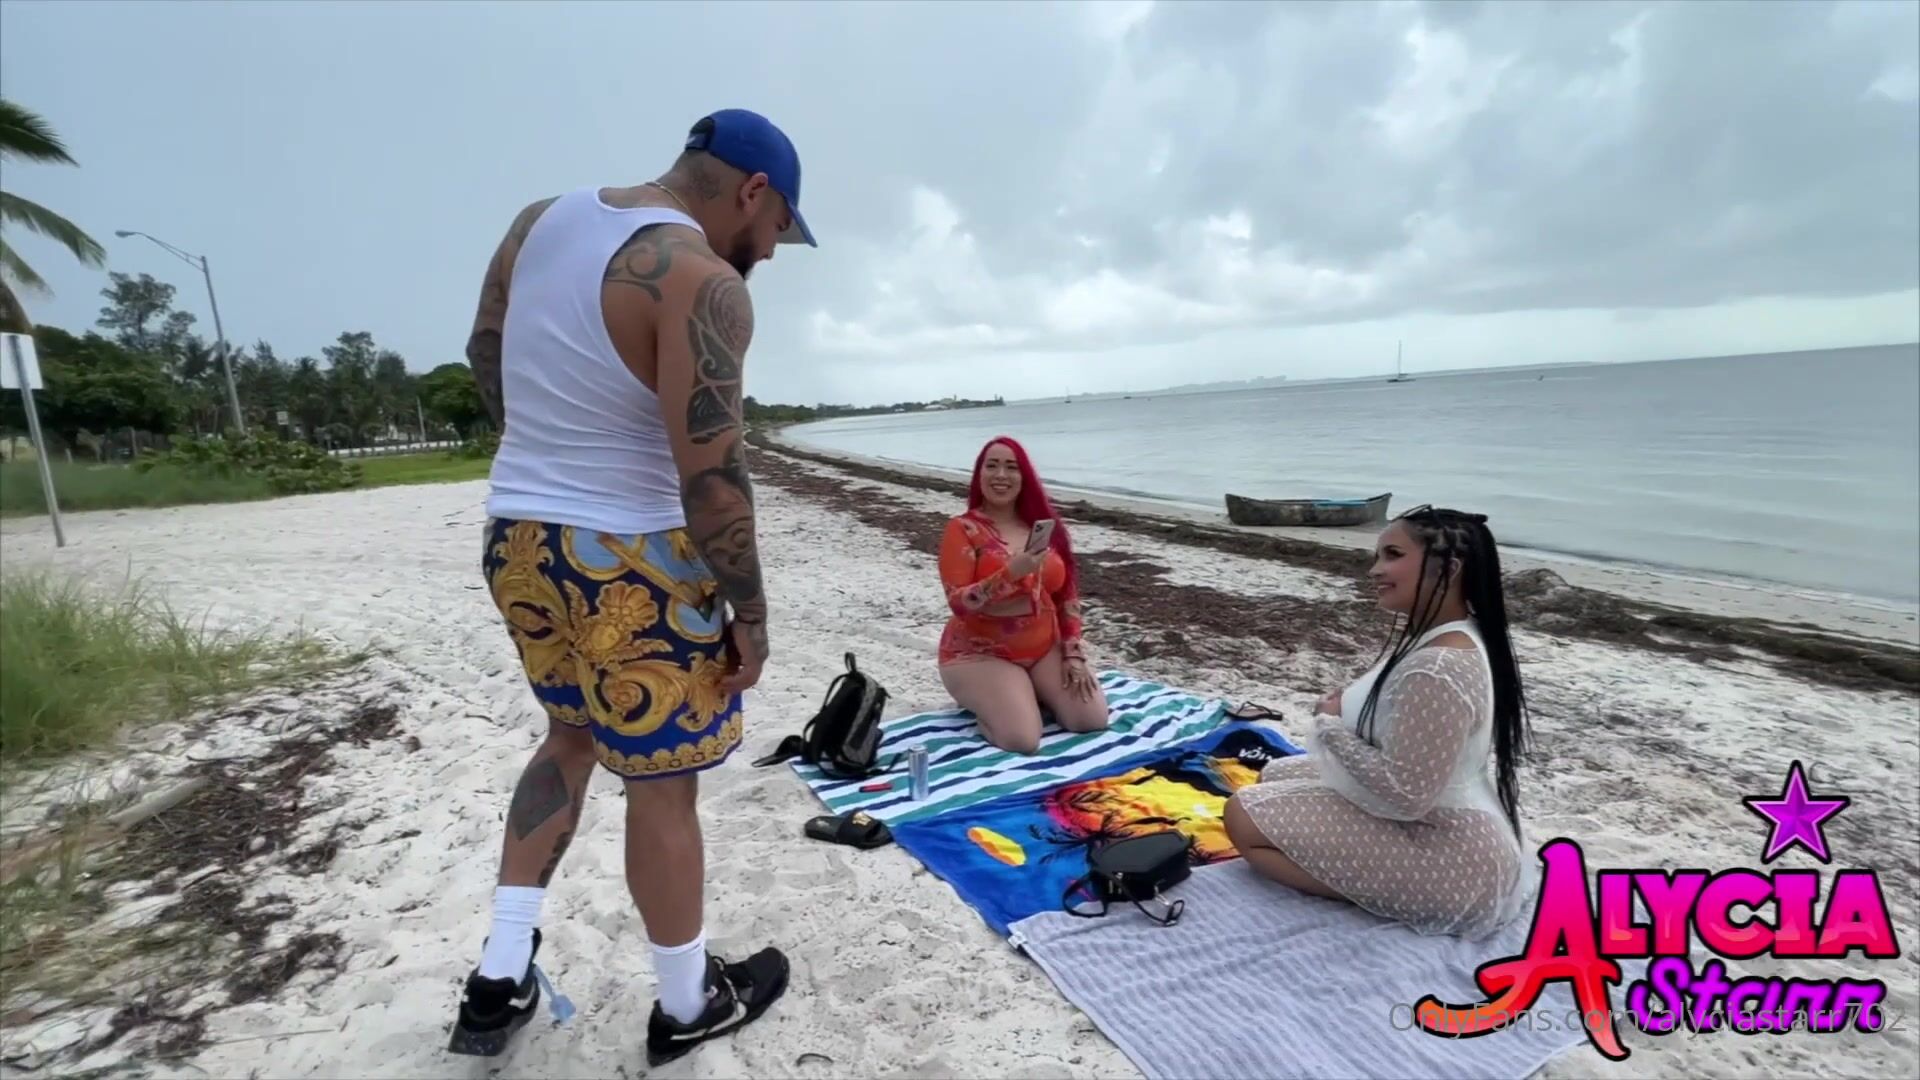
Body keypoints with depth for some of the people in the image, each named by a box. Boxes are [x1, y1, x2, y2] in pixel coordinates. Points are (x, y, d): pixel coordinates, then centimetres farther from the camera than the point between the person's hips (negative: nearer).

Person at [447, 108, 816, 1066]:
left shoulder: (542, 218, 7)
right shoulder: (704, 285, -20)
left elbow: (485, 354, 17)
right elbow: (713, 481, -24)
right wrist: (750, 614, -13)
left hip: (516, 539, 8)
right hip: (628, 565, -8)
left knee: (574, 735, 25)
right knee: (660, 781, 8)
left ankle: (499, 980, 31)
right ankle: (688, 1006, 30)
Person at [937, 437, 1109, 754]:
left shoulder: (1044, 525, 3)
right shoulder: (963, 529, -11)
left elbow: (1067, 594, 6)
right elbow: (959, 604, -20)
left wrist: (1074, 654, -2)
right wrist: (1011, 572, -31)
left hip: (1045, 650, 5)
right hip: (981, 654, -5)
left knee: (1093, 720, -11)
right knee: (1022, 739, -23)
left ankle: (1029, 693, 16)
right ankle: (979, 698, 8)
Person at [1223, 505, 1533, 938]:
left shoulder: (1439, 668, -30)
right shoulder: (1433, 635, 3)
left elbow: (1406, 794, -30)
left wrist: (1332, 726, -17)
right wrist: (1347, 705, -3)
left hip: (1446, 858, -10)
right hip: (1436, 823, 10)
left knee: (1244, 816, -11)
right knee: (1275, 776, 19)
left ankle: (1390, 899, -7)